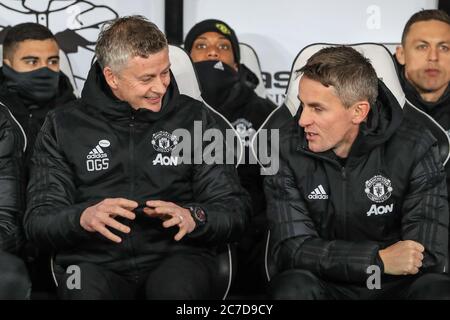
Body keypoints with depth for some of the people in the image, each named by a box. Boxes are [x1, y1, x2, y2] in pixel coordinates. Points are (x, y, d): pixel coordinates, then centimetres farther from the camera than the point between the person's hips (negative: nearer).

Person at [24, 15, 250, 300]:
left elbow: (235, 211, 7)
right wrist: (83, 218, -18)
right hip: (95, 260, 0)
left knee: (179, 288, -35)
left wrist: (193, 217, -16)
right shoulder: (64, 126, 10)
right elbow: (38, 221, 4)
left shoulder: (194, 118, 11)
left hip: (177, 255, 1)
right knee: (88, 290, -35)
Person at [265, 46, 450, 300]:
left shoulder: (414, 148, -10)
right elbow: (290, 248, -15)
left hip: (397, 285, 0)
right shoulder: (287, 150, -8)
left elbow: (427, 253, -15)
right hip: (326, 285, 0)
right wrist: (378, 259, -26)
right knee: (294, 286, -32)